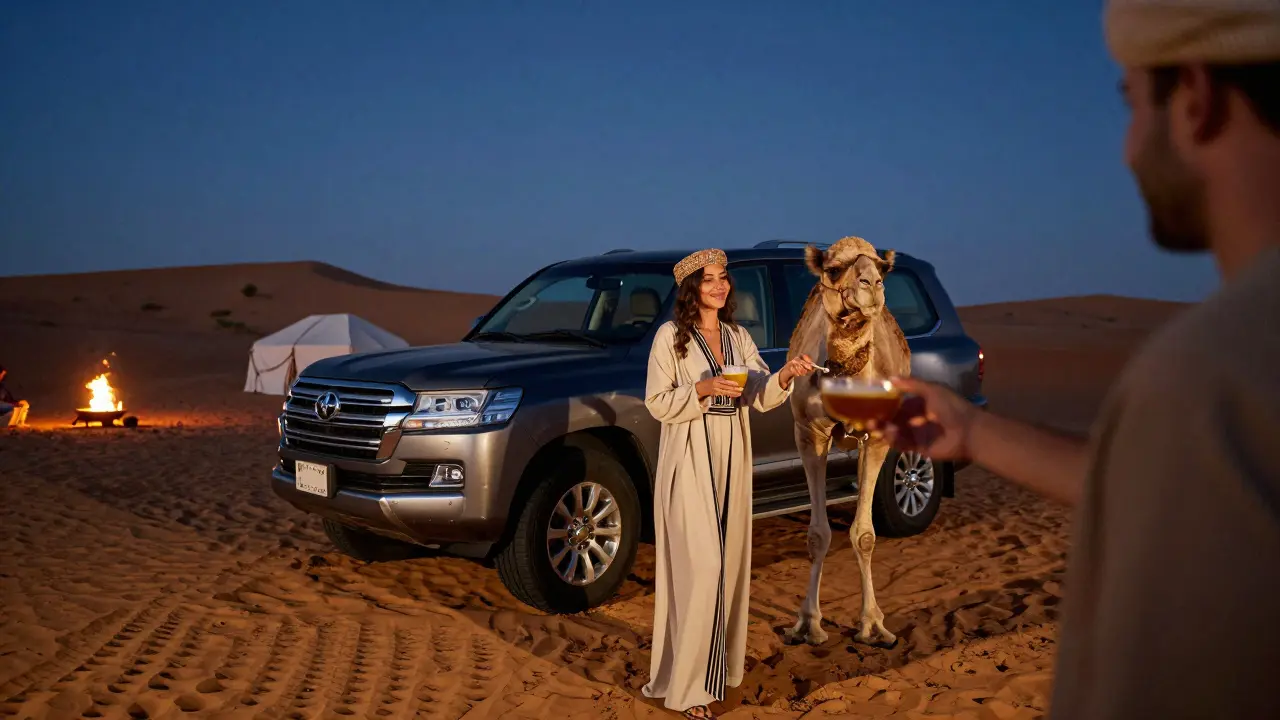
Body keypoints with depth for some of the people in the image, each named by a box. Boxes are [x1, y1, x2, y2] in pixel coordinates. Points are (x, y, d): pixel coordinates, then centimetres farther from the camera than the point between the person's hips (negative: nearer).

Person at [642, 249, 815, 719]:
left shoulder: (740, 338, 11)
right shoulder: (671, 337, -5)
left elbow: (759, 398, 3)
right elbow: (657, 403, -8)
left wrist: (785, 377, -16)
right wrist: (703, 389, -21)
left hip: (731, 460, 6)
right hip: (689, 462, -6)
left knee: (727, 561, 10)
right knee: (699, 566, -10)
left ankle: (719, 664, 24)